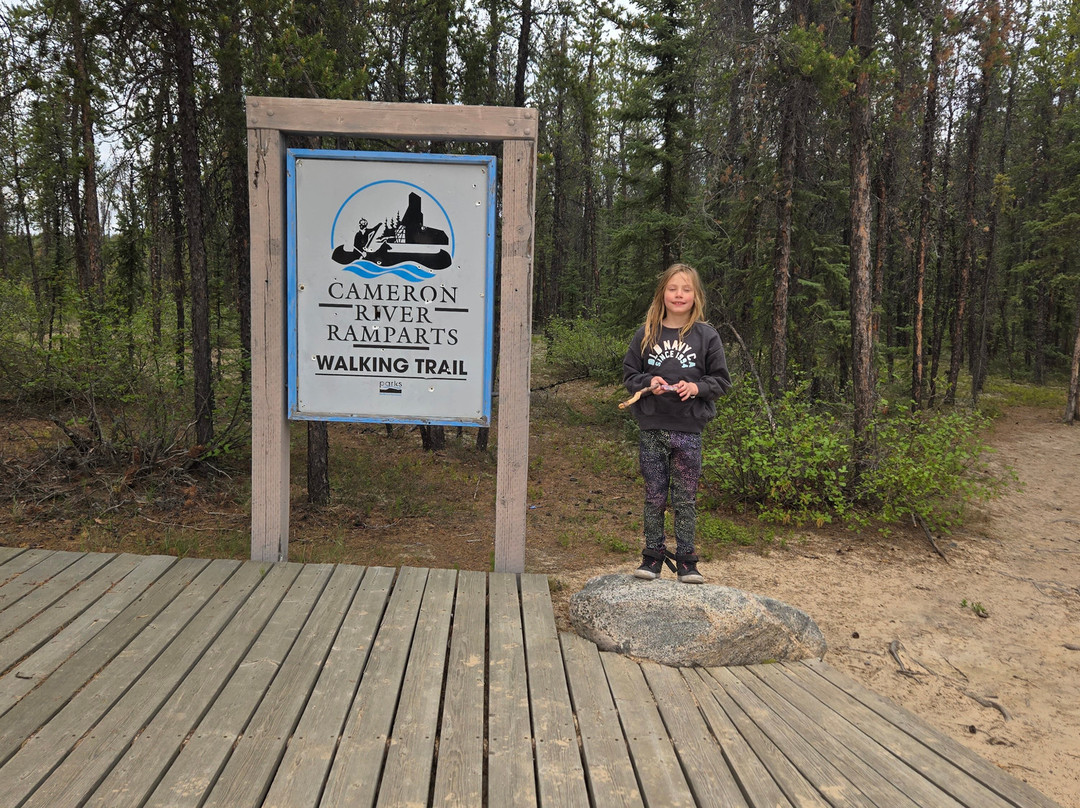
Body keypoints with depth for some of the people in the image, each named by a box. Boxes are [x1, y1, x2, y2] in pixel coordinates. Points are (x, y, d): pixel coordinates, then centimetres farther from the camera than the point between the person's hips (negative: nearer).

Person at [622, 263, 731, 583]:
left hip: (688, 431, -1)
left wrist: (697, 387, -14)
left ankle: (686, 560, 17)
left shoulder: (706, 335, 1)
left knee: (685, 499, 6)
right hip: (652, 428, 1)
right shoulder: (646, 334, 4)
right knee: (654, 497, 8)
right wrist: (648, 382, -10)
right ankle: (653, 555, 21)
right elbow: (629, 374, 9)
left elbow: (722, 380, 4)